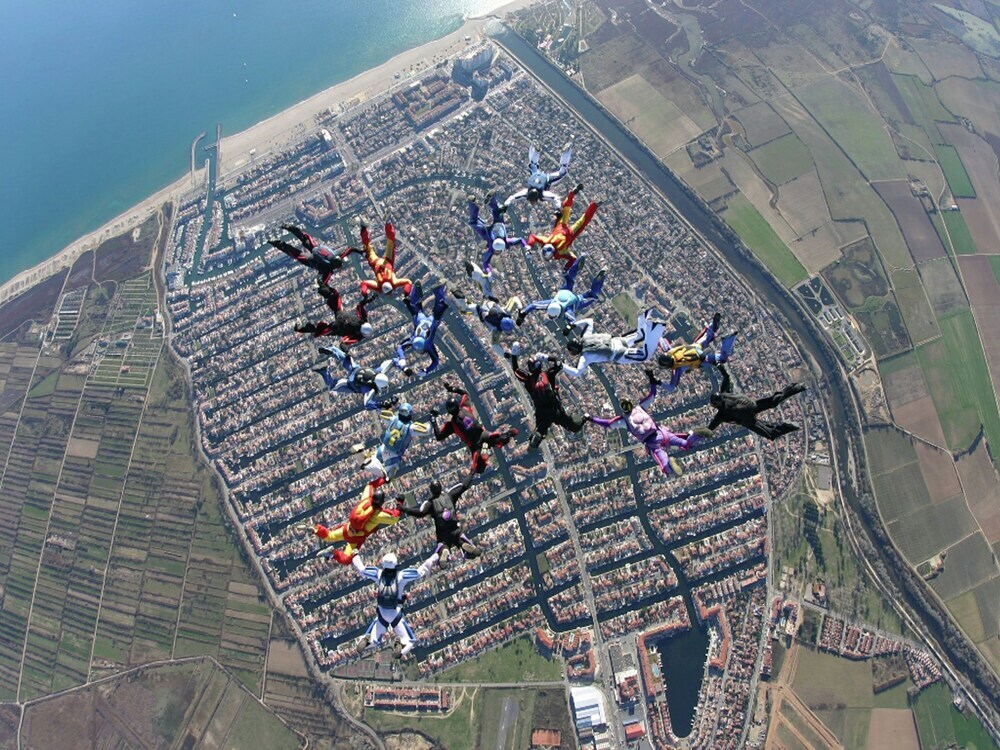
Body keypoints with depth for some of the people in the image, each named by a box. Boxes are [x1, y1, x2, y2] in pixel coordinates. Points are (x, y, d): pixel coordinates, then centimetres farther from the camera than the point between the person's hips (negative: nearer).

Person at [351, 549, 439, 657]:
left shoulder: (378, 574, -9)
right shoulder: (401, 576, -18)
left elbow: (361, 568, 1)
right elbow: (422, 570, -18)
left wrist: (354, 554, 15)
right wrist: (435, 555, -11)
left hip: (381, 613, 3)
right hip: (396, 614, -3)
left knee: (373, 641, 22)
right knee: (408, 643, 10)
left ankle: (366, 640, -10)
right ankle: (401, 643, -22)